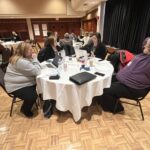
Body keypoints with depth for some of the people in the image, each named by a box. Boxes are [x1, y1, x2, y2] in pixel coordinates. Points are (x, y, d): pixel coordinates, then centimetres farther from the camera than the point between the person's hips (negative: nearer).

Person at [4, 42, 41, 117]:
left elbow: (33, 69, 11)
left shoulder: (20, 58, 6)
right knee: (32, 96, -23)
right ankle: (25, 109, 9)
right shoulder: (21, 61, -29)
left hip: (20, 82, 10)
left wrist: (33, 59, -4)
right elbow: (36, 71, -28)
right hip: (15, 86, -10)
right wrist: (35, 59, -19)